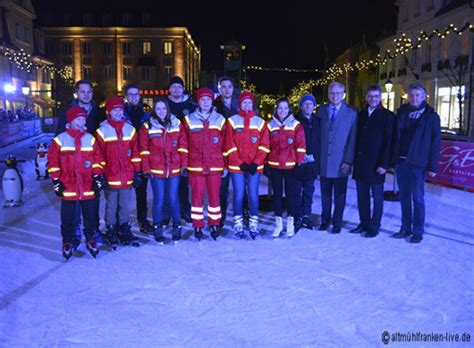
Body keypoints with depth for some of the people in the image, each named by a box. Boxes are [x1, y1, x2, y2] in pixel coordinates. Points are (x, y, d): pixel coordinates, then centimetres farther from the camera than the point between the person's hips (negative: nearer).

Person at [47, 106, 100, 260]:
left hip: (88, 187, 2)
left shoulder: (90, 139, 5)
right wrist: (56, 181, -4)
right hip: (68, 188, -2)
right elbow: (53, 161, -1)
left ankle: (90, 240, 27)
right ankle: (67, 242, 24)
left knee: (90, 215, 11)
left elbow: (96, 159, 10)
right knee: (68, 217, 9)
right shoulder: (60, 139, -2)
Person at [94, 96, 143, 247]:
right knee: (111, 205, 7)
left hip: (127, 177, 3)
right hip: (110, 178, -2)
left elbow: (135, 152, 9)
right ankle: (111, 231, 21)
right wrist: (98, 175, -7)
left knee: (125, 205, 10)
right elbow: (98, 155, -4)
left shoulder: (130, 129, 7)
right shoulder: (102, 130, -3)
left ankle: (124, 229, 24)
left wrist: (138, 173, 7)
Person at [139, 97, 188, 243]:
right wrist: (146, 168, -4)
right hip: (156, 170, -1)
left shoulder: (177, 124, 5)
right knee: (159, 199, 5)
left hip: (174, 169, 1)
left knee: (173, 199, 6)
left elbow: (183, 145, 5)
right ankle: (157, 228, 19)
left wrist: (184, 164, 1)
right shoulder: (147, 126, 0)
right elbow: (144, 149, 0)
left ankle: (177, 226, 21)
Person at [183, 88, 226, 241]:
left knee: (214, 196, 6)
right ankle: (197, 226, 16)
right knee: (197, 196, 4)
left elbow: (225, 144, 7)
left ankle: (214, 224, 21)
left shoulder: (220, 120, 5)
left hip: (215, 166, 1)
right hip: (195, 166, 0)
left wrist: (225, 165, 5)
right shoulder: (189, 120, 3)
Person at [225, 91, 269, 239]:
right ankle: (238, 224, 13)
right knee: (238, 195, 2)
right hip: (237, 166, -1)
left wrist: (256, 163, -7)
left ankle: (253, 224, 12)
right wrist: (240, 163, -9)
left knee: (253, 195, 1)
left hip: (254, 166, 1)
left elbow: (264, 146, 3)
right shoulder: (232, 121, 4)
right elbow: (230, 145, -2)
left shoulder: (260, 122, 8)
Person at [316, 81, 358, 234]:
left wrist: (348, 161, -9)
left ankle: (337, 223, 20)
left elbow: (353, 138, -3)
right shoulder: (321, 110, 7)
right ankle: (325, 221, 25)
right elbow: (317, 135, 7)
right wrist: (316, 157, 0)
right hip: (324, 162, 2)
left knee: (339, 195, 7)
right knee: (325, 193, 10)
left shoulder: (352, 112, 0)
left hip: (341, 163, -2)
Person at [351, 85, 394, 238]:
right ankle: (364, 224, 22)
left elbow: (388, 142, -8)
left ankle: (374, 227, 13)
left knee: (377, 197, 5)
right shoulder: (361, 114, 12)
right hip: (360, 162, 5)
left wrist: (384, 164, -14)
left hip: (376, 164, -5)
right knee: (362, 196, 11)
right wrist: (354, 159, 6)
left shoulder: (387, 116, -3)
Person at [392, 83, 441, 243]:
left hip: (418, 164, -4)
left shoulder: (431, 116, -2)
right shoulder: (401, 113, 9)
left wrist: (432, 166, -9)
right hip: (401, 162, 4)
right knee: (404, 197, 11)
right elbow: (395, 137, 9)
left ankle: (418, 231, 12)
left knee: (418, 198, 2)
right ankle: (406, 228, 21)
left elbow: (435, 143, -4)